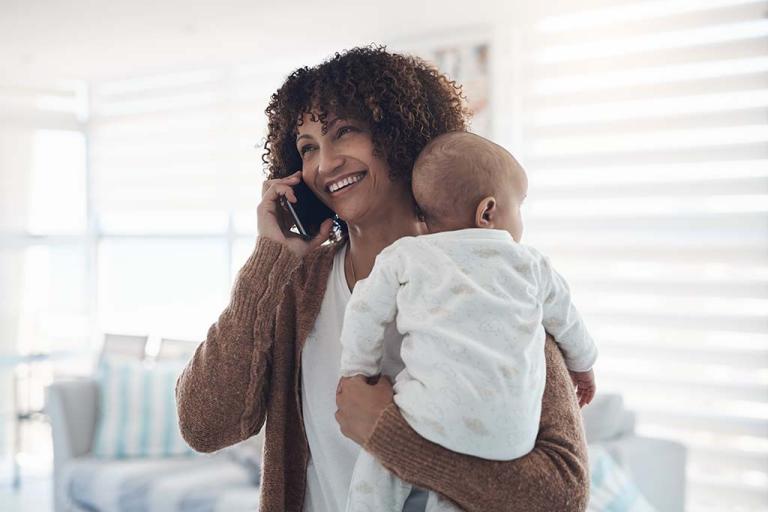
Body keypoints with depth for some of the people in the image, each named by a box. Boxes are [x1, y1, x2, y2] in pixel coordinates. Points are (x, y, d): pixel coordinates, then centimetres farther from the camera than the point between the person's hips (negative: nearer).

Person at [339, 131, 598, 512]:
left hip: (439, 420, -2)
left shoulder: (405, 256, 11)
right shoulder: (530, 264, 18)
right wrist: (583, 366, 51)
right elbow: (566, 321, 32)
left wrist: (356, 375, 26)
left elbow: (366, 315, 12)